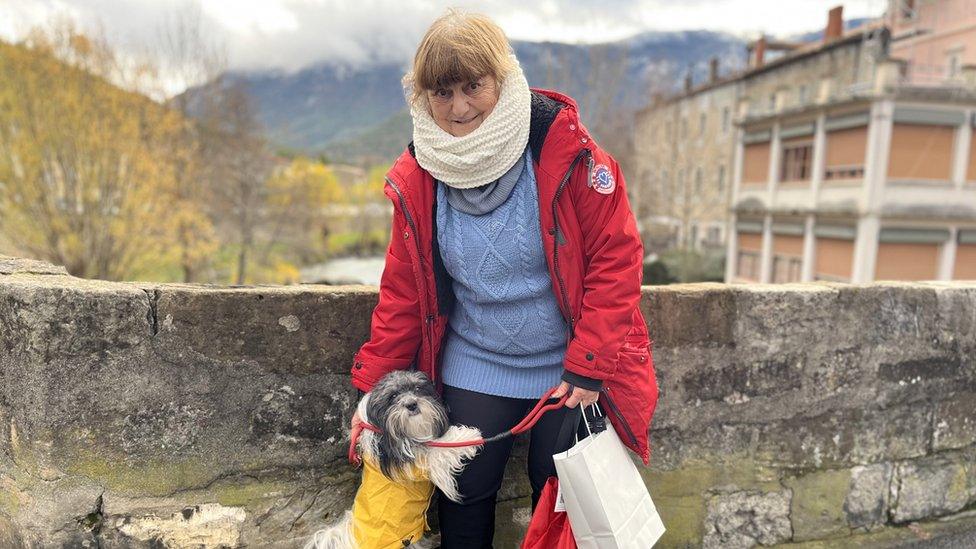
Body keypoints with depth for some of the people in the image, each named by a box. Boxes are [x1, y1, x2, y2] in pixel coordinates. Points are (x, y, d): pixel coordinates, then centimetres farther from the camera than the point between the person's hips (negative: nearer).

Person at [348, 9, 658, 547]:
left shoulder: (563, 146, -16)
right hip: (474, 370, 3)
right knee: (463, 495, 12)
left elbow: (616, 256, -14)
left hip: (569, 368, -2)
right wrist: (373, 382, 0)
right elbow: (402, 289, 1)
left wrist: (588, 364, -18)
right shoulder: (416, 178, -6)